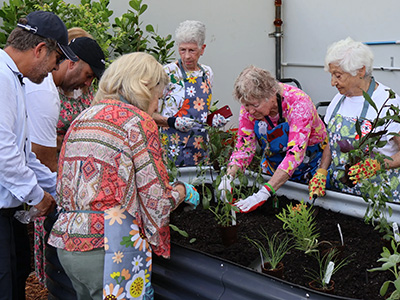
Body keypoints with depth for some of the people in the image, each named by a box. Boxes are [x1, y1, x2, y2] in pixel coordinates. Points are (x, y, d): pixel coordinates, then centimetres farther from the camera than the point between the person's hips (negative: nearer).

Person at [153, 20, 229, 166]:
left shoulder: (207, 73, 9)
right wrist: (172, 121, -22)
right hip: (174, 147, -5)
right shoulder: (168, 73, -8)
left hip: (201, 146, 5)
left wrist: (214, 118, 2)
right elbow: (151, 114, -7)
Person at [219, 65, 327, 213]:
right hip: (273, 167, 4)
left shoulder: (298, 103, -33)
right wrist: (228, 176, -32)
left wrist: (264, 193, -49)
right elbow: (244, 145, -12)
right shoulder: (249, 106, -17)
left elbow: (295, 153, -41)